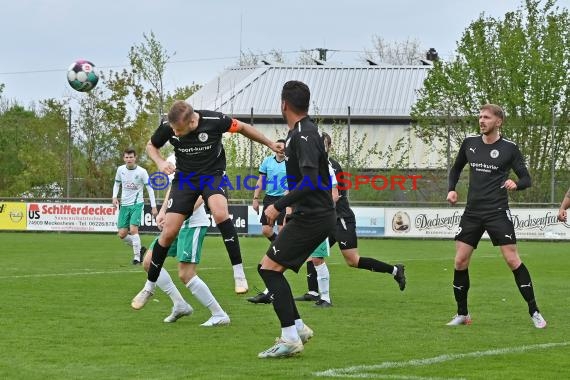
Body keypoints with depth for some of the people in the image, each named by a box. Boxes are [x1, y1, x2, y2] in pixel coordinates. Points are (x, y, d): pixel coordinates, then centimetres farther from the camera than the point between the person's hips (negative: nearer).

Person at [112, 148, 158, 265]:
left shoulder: (142, 171, -10)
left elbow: (150, 188, -5)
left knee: (133, 229, -21)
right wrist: (114, 197, -2)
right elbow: (117, 183, 16)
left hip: (137, 204, -5)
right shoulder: (120, 169, 0)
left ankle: (137, 256, -9)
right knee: (122, 234, -1)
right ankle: (140, 248, 23)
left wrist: (154, 206, -8)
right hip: (124, 205, 5)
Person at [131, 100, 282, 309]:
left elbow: (242, 127, -3)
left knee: (220, 213, -34)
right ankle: (149, 287, 13)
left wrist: (270, 144, 5)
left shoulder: (215, 120, -23)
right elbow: (151, 145, 6)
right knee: (168, 232, -5)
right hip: (185, 177, 2)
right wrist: (160, 163, -15)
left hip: (213, 174, -2)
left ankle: (239, 273, -28)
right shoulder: (167, 128, -16)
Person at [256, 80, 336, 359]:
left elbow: (310, 181, -28)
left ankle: (290, 338, -14)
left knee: (269, 268, -13)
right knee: (271, 269, 10)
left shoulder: (304, 135, -17)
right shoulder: (298, 132, 15)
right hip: (310, 215, 10)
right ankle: (298, 328, 15)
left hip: (312, 217, -10)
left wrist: (279, 206, -26)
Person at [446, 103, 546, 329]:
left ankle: (534, 312, -1)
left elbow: (526, 179, -2)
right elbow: (456, 168, 24)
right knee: (460, 262, 1)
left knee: (512, 260, -10)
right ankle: (462, 314, 15)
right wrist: (452, 189, 7)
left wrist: (516, 184, -25)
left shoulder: (509, 148, -5)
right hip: (472, 212, 4)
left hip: (497, 213, -4)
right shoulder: (469, 143, 7)